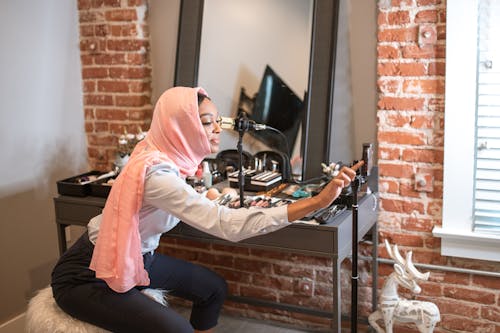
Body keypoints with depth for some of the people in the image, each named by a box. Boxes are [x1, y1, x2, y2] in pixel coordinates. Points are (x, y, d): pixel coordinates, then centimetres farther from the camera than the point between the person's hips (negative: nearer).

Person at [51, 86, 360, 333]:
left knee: (214, 287, 11)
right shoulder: (156, 173, -32)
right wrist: (317, 201, -42)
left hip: (136, 258, 9)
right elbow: (228, 225, -40)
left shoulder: (171, 157, -5)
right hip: (88, 277, -9)